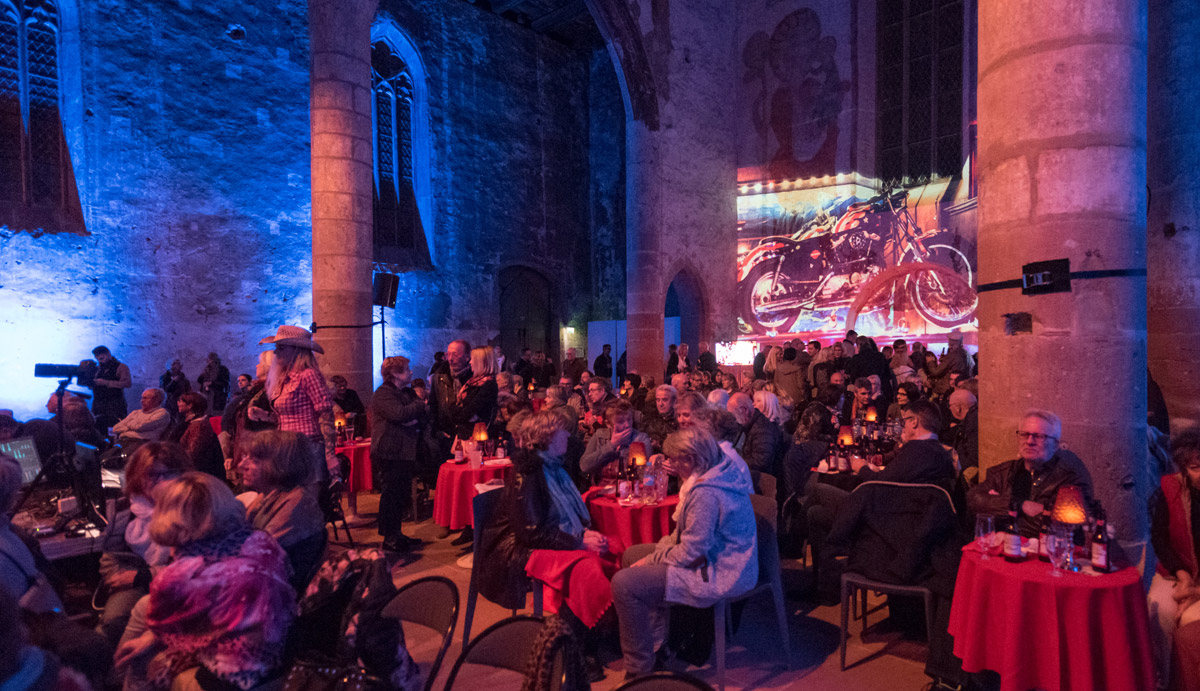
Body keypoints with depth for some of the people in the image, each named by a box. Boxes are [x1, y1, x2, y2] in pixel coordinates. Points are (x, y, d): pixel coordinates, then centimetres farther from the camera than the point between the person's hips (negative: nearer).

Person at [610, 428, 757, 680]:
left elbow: (692, 553, -25)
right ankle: (651, 630, 29)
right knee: (631, 555, 18)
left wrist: (651, 560, -12)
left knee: (624, 583, -19)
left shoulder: (706, 493, -28)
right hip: (720, 557, 11)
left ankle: (639, 669, -5)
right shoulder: (724, 469, 4)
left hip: (718, 574, -11)